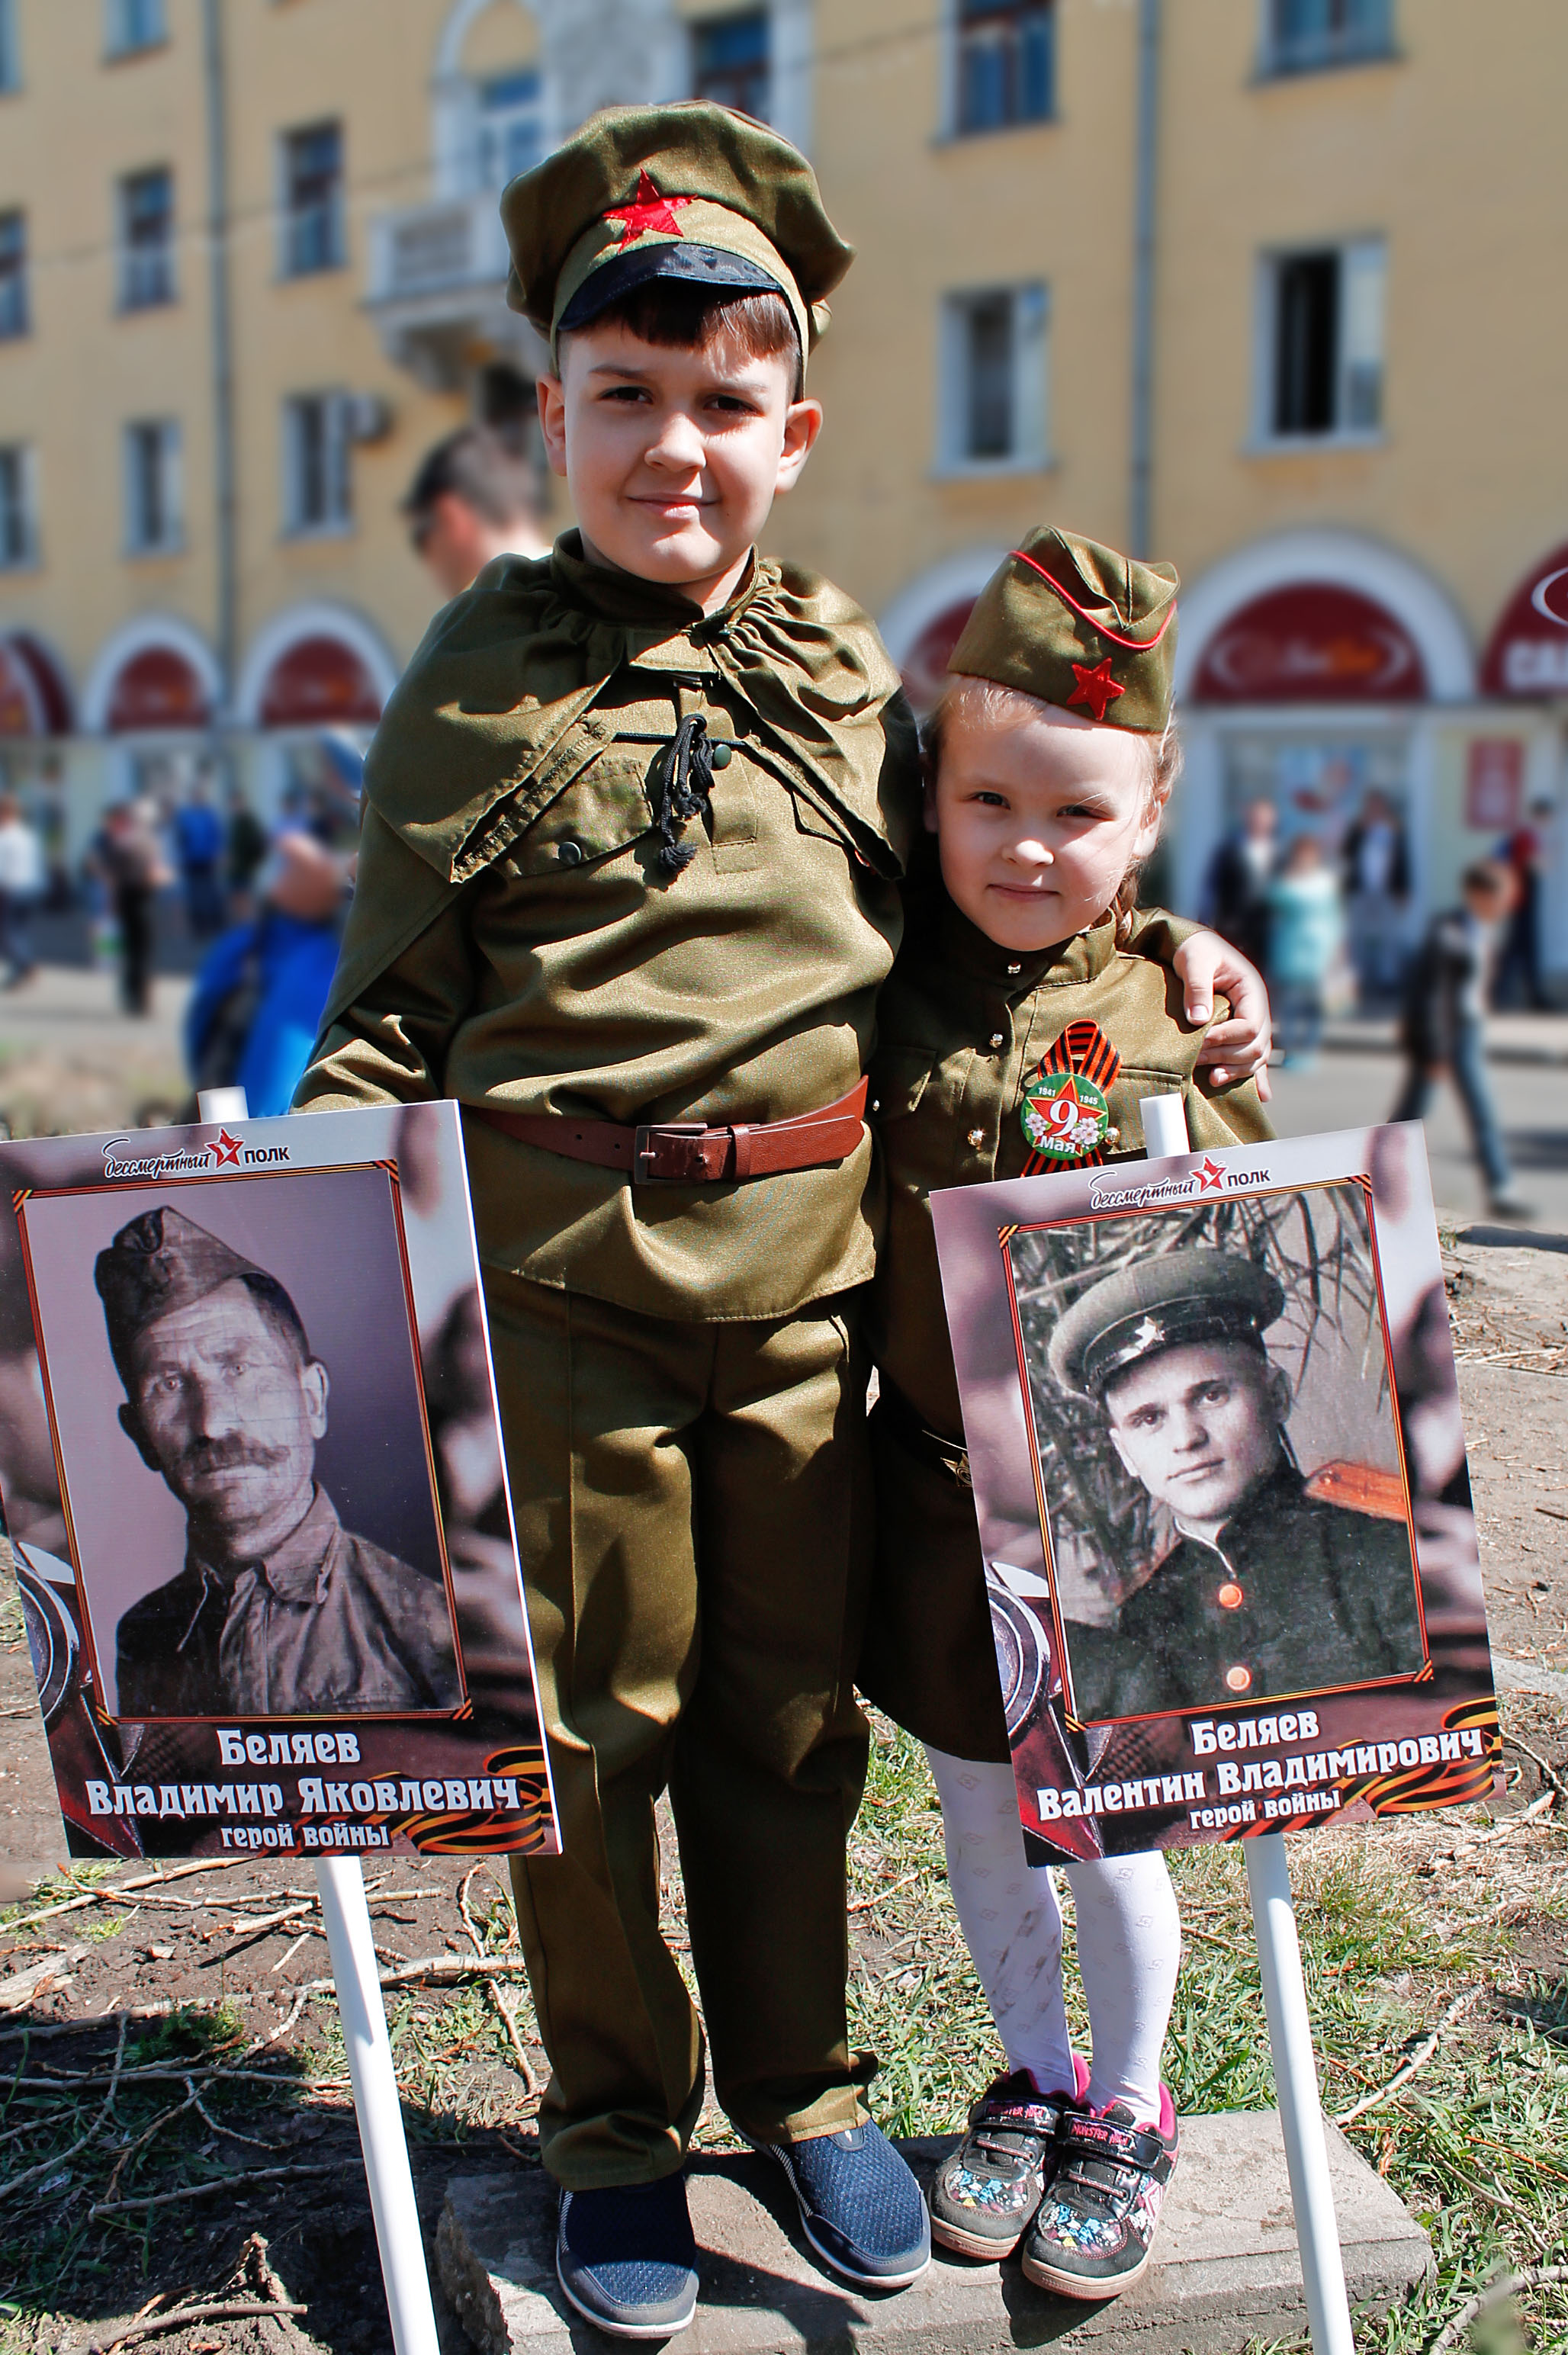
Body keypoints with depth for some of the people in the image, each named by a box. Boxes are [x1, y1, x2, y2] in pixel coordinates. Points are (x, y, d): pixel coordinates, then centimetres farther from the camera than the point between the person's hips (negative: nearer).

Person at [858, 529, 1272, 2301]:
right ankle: (1031, 2078, 41)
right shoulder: (890, 989, -4)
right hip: (937, 1491, 2)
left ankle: (1128, 2110, 35)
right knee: (978, 1816, 16)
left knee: (1101, 1826, 10)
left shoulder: (1183, 1005, -6)